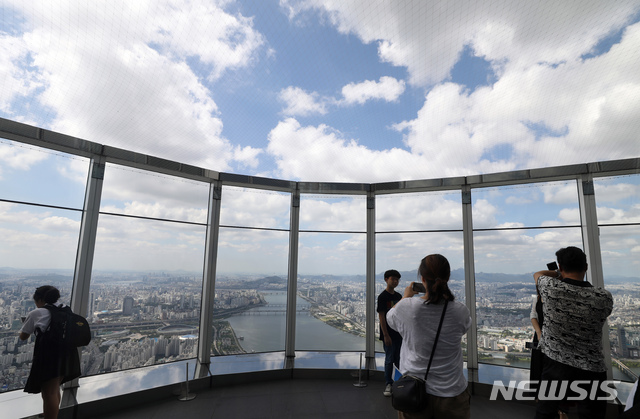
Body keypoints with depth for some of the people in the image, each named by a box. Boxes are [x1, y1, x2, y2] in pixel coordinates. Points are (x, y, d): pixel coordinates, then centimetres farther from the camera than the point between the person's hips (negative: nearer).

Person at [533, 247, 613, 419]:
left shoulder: (551, 288, -14)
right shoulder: (605, 297, -11)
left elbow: (537, 274, 10)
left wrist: (562, 274, 20)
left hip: (555, 365, -1)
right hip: (592, 370, 1)